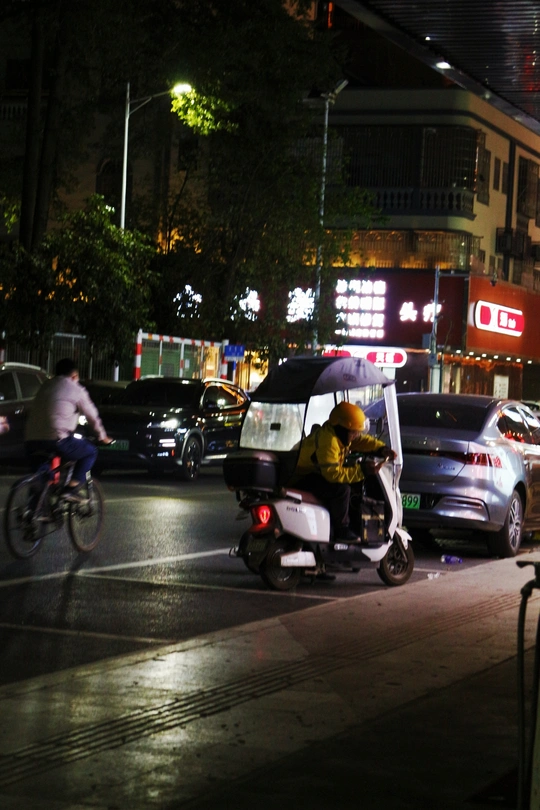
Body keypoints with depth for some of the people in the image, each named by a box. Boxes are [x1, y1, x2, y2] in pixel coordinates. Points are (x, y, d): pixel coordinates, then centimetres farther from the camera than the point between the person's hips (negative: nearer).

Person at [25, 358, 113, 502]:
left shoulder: (45, 386, 23)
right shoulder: (76, 389, 7)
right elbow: (92, 416, 13)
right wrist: (102, 437, 31)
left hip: (31, 442, 6)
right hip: (56, 440, -6)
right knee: (91, 451, 16)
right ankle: (72, 488, 2)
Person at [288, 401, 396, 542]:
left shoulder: (341, 433, -2)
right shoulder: (328, 441, -31)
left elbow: (361, 440, 9)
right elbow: (333, 474, -34)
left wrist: (381, 448, -8)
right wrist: (361, 470, -34)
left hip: (315, 473, 11)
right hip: (302, 480, -11)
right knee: (342, 489, -28)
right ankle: (341, 531, -13)